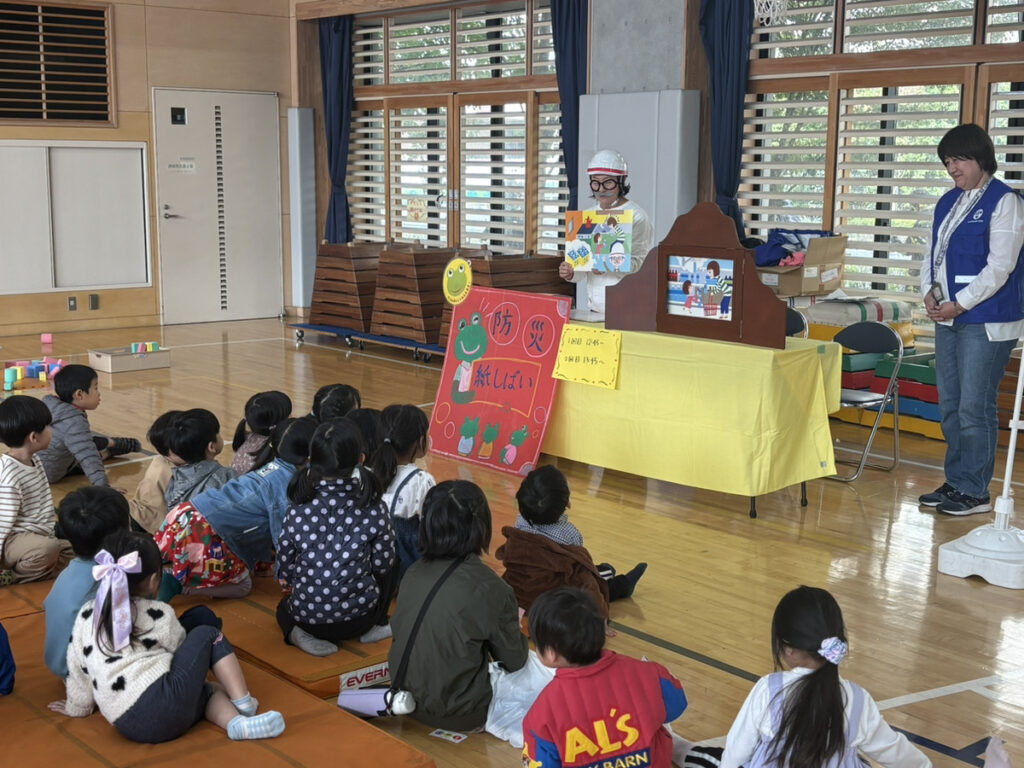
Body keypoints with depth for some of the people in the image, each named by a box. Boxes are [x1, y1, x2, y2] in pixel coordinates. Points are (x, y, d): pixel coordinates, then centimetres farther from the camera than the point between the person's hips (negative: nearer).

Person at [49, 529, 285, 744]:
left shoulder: (87, 614, 16)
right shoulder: (159, 615, 5)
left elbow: (77, 666, 22)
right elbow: (181, 649, 18)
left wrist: (77, 707, 36)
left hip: (127, 726, 6)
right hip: (165, 707, -6)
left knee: (209, 689, 27)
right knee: (207, 634, 14)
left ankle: (236, 722, -3)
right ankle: (243, 703, 5)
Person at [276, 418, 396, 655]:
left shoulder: (297, 514, -11)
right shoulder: (374, 510, -13)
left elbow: (285, 570, -2)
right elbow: (382, 564, -4)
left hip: (307, 617, 0)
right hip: (359, 616, 0)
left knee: (284, 606, 36)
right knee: (389, 571, 27)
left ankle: (299, 633, 4)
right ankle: (377, 624, 8)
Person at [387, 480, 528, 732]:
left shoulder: (413, 572, -7)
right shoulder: (490, 589, -22)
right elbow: (514, 662, -9)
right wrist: (513, 625, 13)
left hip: (409, 699, 5)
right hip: (457, 716, -5)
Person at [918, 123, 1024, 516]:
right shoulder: (948, 202, 14)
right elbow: (933, 254, 18)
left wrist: (959, 304, -15)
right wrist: (929, 292, 0)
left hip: (985, 322, -8)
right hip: (949, 319, 8)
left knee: (975, 408, -5)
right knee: (950, 406, 11)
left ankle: (974, 492, 4)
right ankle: (955, 482, 22)